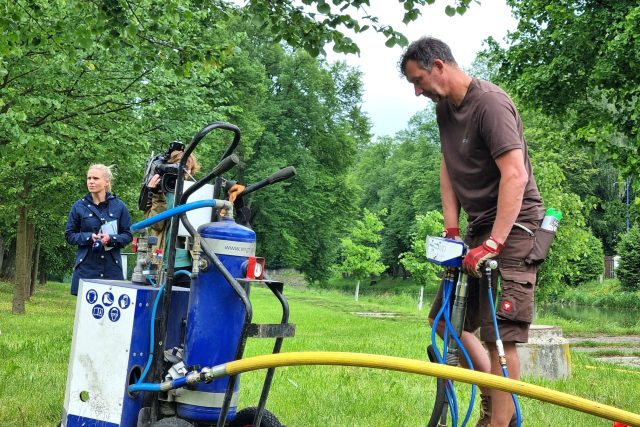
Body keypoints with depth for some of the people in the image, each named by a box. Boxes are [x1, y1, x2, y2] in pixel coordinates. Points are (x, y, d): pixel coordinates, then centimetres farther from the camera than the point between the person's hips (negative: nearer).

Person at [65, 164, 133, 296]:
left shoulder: (119, 206, 4)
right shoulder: (79, 206, 4)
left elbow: (128, 235, 7)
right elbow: (69, 235, 8)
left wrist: (111, 238, -13)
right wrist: (89, 237, -10)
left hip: (112, 267, 0)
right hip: (86, 266, 0)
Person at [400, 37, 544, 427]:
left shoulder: (489, 103, -18)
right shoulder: (445, 107, 8)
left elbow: (515, 176, -25)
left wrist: (492, 244, -28)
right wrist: (451, 231, 4)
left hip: (512, 227, -9)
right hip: (480, 227, 9)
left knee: (499, 334, -13)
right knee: (445, 320, 12)